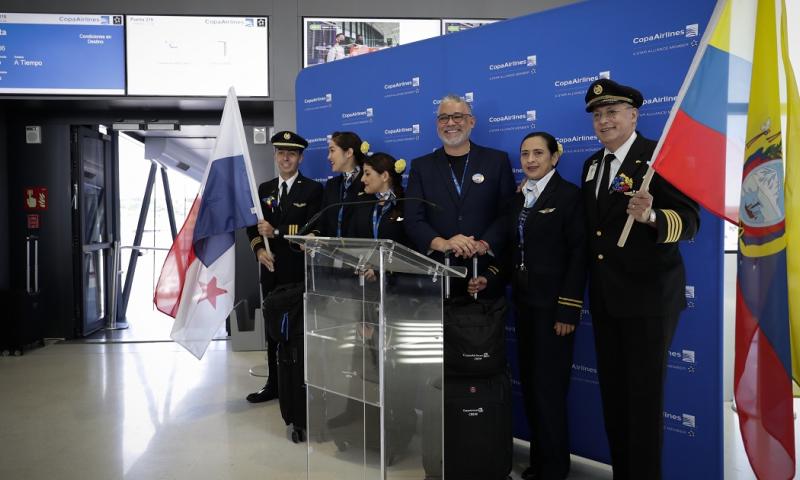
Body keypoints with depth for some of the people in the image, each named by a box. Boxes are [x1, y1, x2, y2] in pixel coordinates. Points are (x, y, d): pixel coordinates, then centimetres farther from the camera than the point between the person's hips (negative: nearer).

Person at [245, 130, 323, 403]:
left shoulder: (312, 189, -1)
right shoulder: (264, 189, 15)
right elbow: (253, 226, 12)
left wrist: (277, 232, -16)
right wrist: (259, 249, -6)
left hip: (299, 270, -5)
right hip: (271, 269, 5)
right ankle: (274, 384, 22)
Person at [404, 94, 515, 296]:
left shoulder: (497, 160, 5)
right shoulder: (421, 166, 7)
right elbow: (413, 220, -1)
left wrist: (483, 245, -16)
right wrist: (442, 244, -18)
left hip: (485, 270, 0)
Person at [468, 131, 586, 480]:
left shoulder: (569, 195, -7)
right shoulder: (518, 200, 13)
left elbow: (578, 254, -12)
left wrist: (568, 309, -17)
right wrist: (489, 278, -4)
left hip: (553, 305, -7)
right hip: (524, 303, 7)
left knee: (548, 387, -1)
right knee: (529, 384, 13)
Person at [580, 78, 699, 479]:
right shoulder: (592, 164, 10)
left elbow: (690, 220, -20)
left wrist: (650, 216, -37)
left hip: (649, 294, -7)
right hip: (604, 296, 7)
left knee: (644, 393, 3)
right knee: (612, 390, 16)